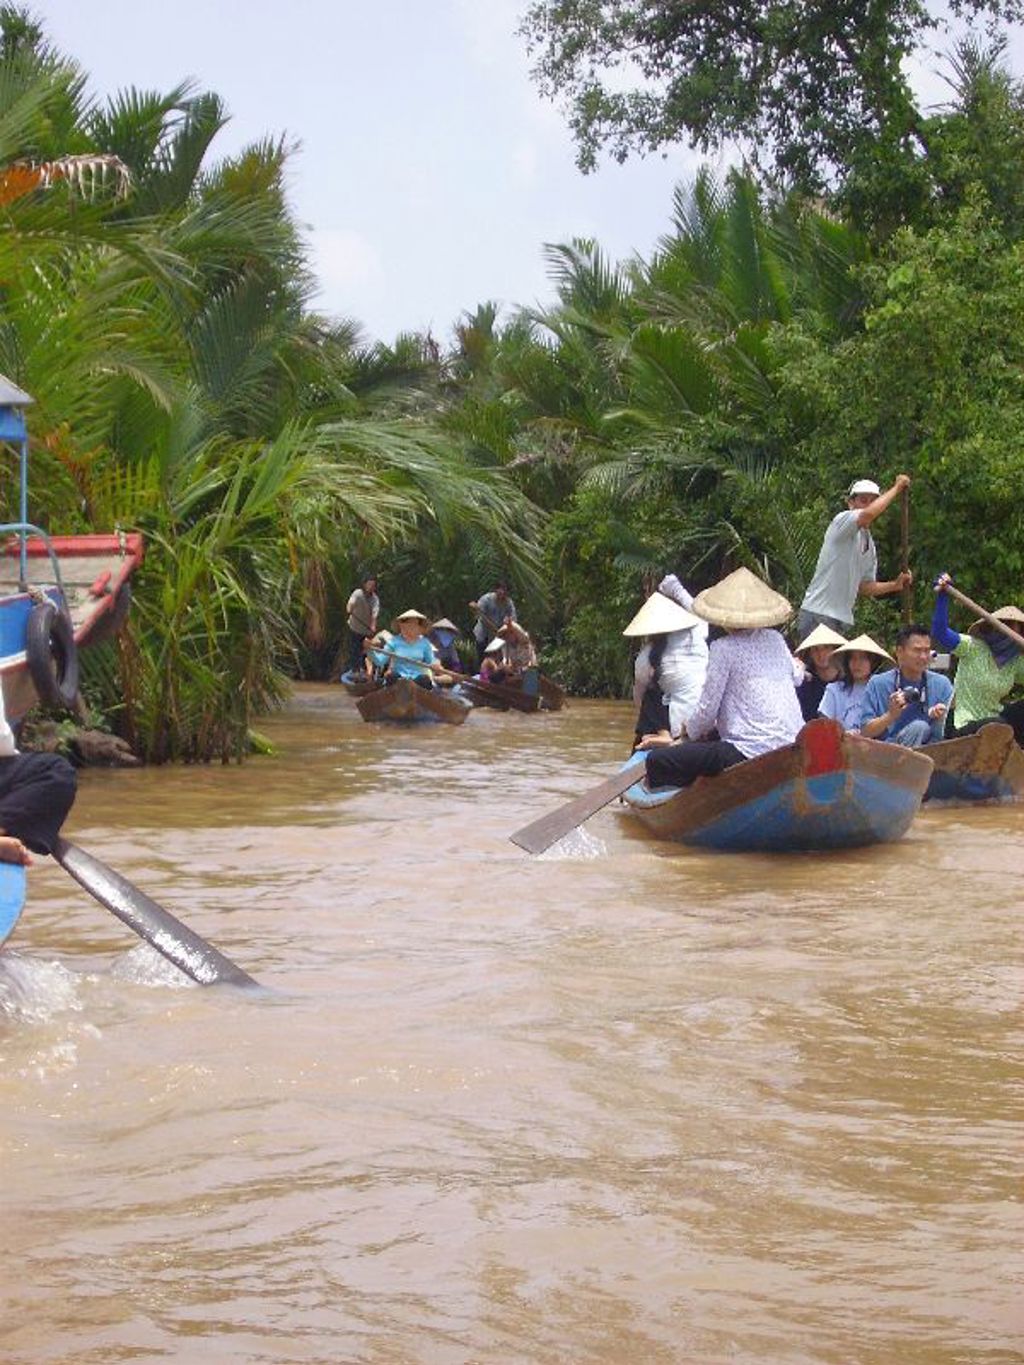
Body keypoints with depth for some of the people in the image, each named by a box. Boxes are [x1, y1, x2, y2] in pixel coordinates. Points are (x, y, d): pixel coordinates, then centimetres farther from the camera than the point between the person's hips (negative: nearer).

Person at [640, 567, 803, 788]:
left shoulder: (724, 648, -6)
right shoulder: (776, 640, 13)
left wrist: (692, 733, 18)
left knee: (657, 762, -5)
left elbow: (708, 709, -5)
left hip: (753, 751, -8)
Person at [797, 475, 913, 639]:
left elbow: (864, 586, 22)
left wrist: (895, 585, 7)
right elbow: (869, 514, -28)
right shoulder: (842, 521, -6)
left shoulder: (869, 544, 20)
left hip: (843, 619, 9)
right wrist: (897, 488, -16)